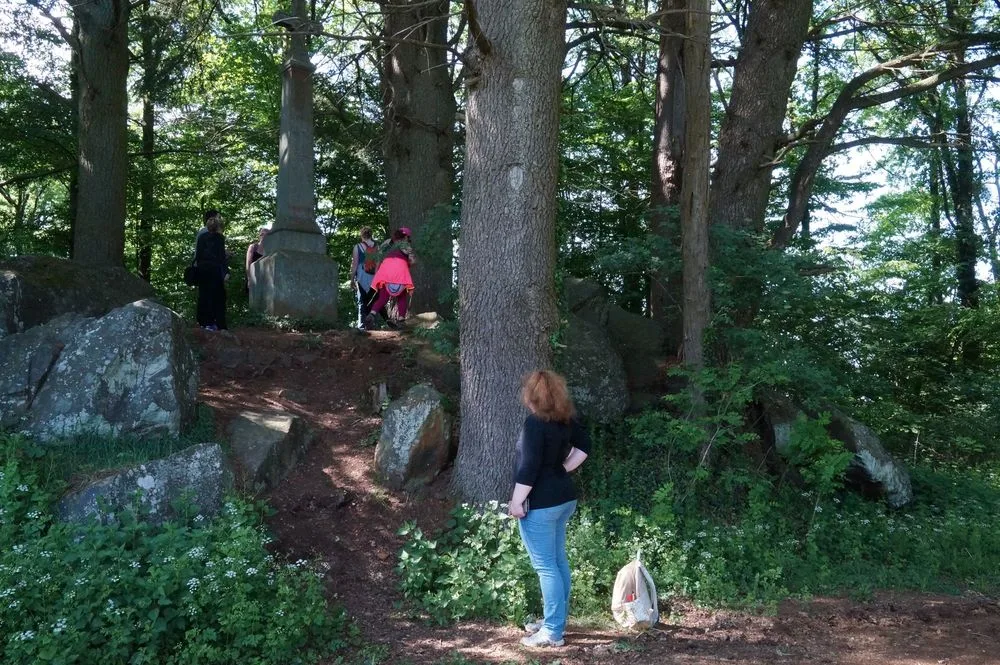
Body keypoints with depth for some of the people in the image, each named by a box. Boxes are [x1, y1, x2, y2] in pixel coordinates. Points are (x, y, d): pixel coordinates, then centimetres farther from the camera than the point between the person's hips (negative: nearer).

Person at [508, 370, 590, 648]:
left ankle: (552, 632, 1)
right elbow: (584, 445, 19)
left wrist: (516, 502, -15)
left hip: (541, 503, -9)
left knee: (545, 566, -3)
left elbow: (529, 467, -22)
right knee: (558, 561, 16)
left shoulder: (535, 423, -19)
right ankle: (555, 619, 28)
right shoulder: (566, 420, 6)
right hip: (564, 498, 9)